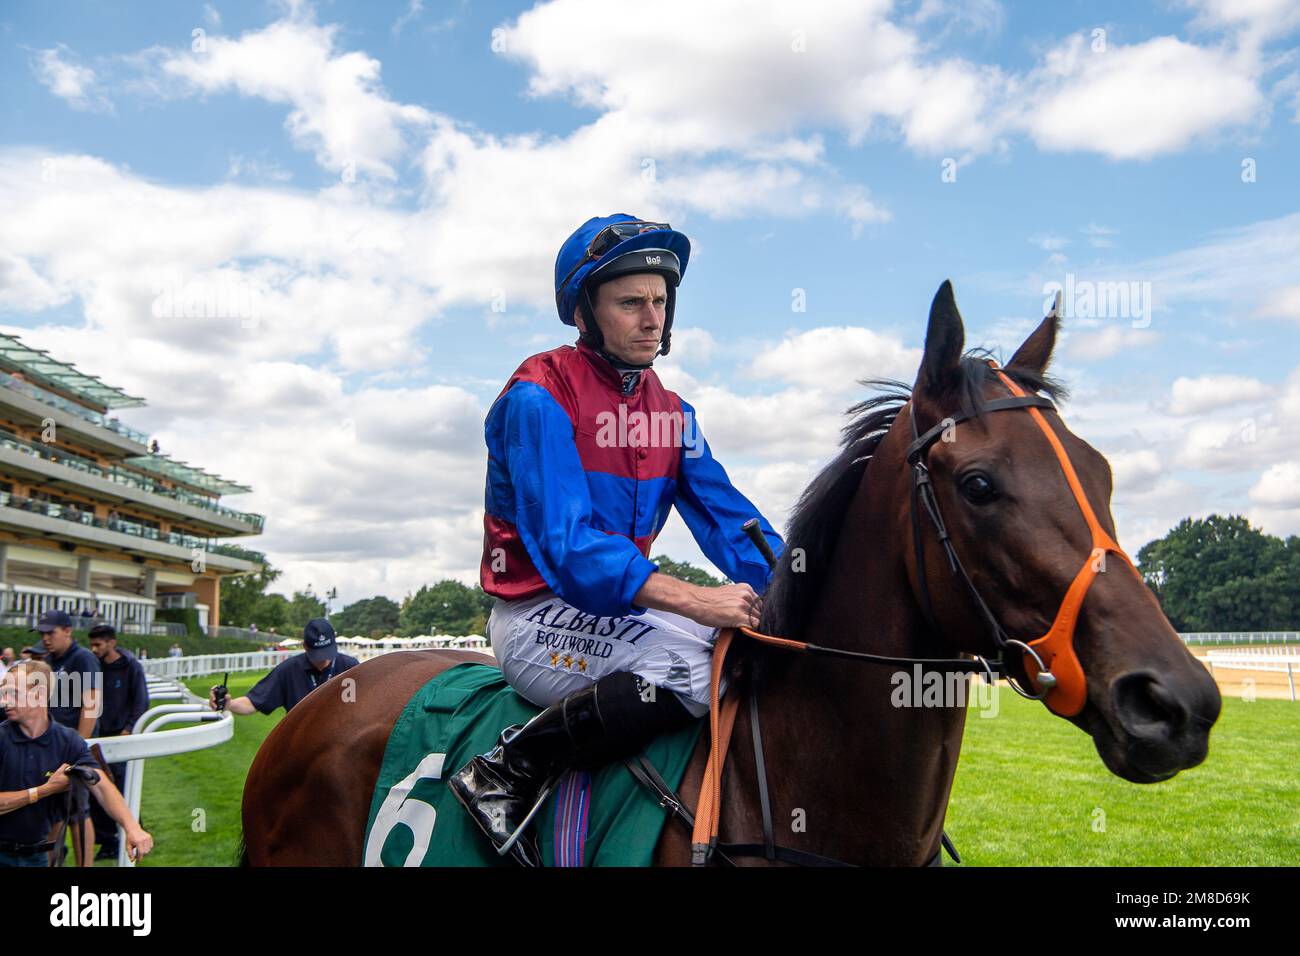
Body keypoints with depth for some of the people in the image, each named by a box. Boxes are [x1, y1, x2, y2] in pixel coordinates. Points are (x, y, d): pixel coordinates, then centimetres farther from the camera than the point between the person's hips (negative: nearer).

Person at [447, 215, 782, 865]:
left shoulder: (671, 413, 10)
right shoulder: (539, 399, -14)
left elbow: (727, 517, 3)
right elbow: (566, 544, -25)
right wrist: (691, 600, -35)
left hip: (620, 607, 8)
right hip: (539, 613, -8)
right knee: (691, 666, -31)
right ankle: (503, 774, -18)